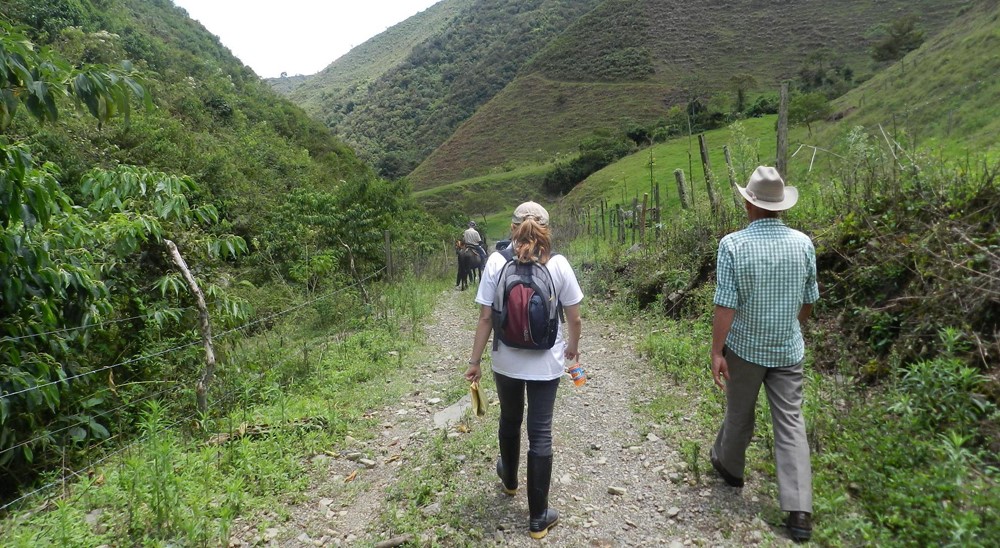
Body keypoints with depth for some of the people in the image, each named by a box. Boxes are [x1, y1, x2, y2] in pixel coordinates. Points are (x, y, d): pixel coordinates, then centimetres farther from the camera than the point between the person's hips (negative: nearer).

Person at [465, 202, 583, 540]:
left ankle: (509, 480, 51)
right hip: (546, 364, -1)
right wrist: (572, 346, 16)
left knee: (510, 421, 24)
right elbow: (574, 318, -4)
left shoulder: (496, 262, -10)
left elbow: (485, 318, -9)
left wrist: (474, 361, 0)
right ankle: (538, 517, 19)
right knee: (540, 433, 8)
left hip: (506, 362, 1)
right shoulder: (558, 264, -10)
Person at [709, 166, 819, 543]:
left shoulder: (733, 244, -17)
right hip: (789, 349, 3)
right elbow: (809, 301, 5)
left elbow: (726, 305, -19)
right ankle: (799, 511, 6)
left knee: (739, 413, 18)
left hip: (744, 348, -2)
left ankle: (729, 466, 42)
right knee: (790, 423, 7)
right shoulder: (803, 243, -5)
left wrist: (716, 351, -11)